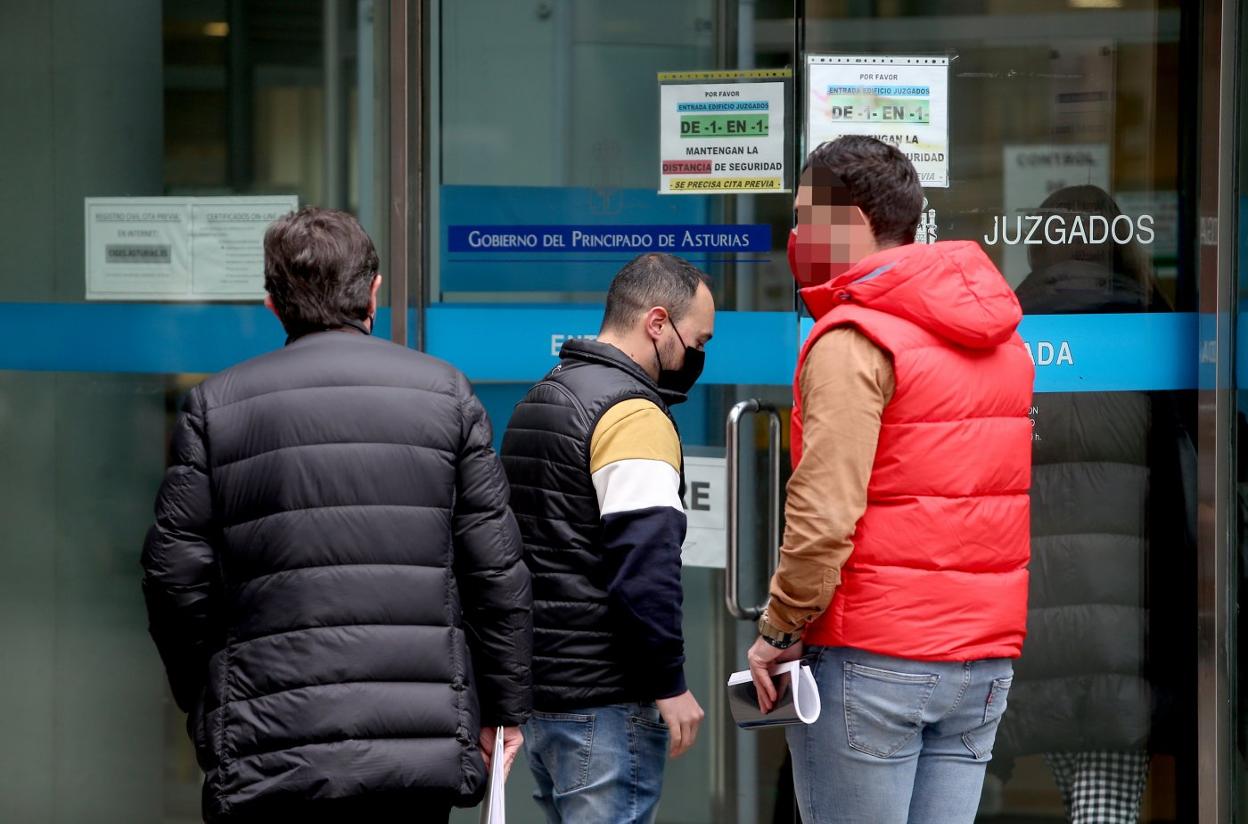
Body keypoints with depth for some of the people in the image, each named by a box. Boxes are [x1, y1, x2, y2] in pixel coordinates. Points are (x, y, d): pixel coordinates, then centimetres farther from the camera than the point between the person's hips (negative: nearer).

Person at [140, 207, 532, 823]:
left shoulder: (214, 406, 4)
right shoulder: (445, 394, 6)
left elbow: (174, 576, 3)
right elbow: (495, 569, 4)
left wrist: (204, 704, 16)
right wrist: (504, 708, 13)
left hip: (269, 756, -1)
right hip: (424, 745, 1)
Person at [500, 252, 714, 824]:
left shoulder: (537, 401, 18)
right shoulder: (635, 415, -14)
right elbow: (644, 567, -21)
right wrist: (669, 685, -15)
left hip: (533, 688, 10)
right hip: (605, 701, -10)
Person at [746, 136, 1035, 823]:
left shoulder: (853, 338, -12)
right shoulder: (996, 334, 13)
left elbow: (824, 514, -19)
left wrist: (779, 630, -9)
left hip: (872, 662, -7)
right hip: (984, 659, 7)